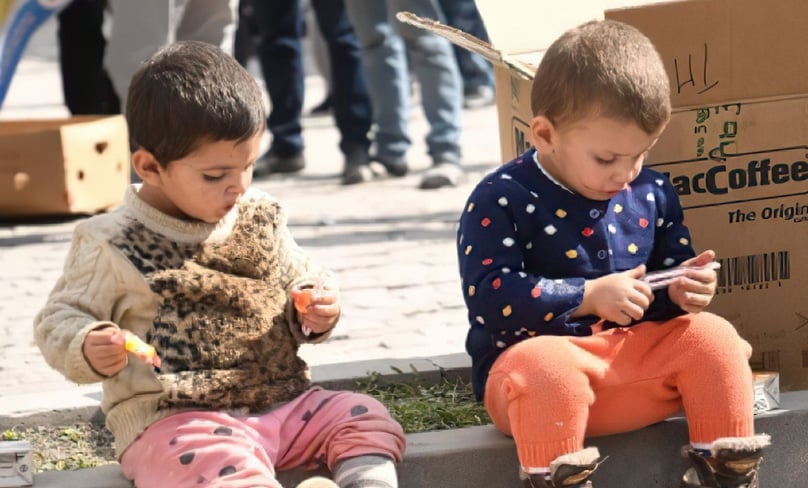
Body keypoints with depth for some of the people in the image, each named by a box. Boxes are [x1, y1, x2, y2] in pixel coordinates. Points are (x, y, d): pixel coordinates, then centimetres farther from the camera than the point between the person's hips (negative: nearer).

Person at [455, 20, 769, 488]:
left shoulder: (652, 192, 8)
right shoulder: (502, 199, -9)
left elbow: (673, 263, 20)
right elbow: (490, 297, -18)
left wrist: (681, 290, -7)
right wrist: (589, 296, -23)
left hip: (637, 352, 5)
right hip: (539, 353, -5)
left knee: (713, 336, -16)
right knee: (544, 367, -39)